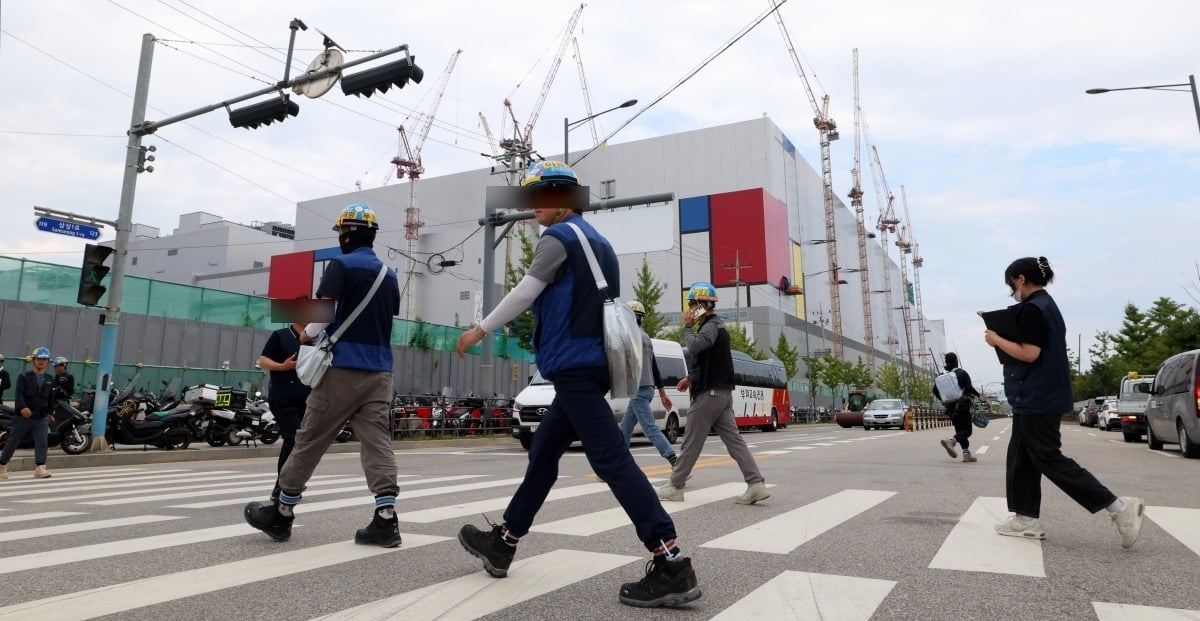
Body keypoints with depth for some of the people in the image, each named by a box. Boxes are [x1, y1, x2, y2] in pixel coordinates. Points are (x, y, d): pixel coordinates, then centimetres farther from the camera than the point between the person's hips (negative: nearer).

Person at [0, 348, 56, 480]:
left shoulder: (50, 380, 11)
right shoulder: (24, 377, -2)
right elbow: (19, 394, -16)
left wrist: (50, 412, 19)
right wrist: (22, 407, -31)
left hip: (41, 418, 2)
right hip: (23, 417, -2)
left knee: (42, 443, -10)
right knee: (12, 442, 9)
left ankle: (40, 468, -15)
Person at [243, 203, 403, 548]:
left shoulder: (341, 265, -4)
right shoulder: (390, 275, 14)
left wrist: (306, 335, 7)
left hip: (344, 367, -5)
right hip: (380, 370, 5)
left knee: (310, 440, 7)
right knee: (378, 442, 1)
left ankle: (281, 514, 20)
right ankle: (386, 519, -5)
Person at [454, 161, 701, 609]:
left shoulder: (558, 237, -6)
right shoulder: (598, 242, 20)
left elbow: (524, 293, -10)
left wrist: (480, 330, 0)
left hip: (574, 365, -10)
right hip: (589, 363, 10)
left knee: (611, 460, -12)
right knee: (543, 453, 16)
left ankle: (672, 567, -13)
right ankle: (502, 543, 28)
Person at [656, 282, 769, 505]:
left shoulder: (711, 326, -13)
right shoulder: (715, 325, 20)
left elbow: (694, 346, -31)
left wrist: (687, 326, -15)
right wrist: (691, 378, 19)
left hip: (709, 393, -10)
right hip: (721, 392, 10)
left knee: (692, 442, -1)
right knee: (734, 439, 4)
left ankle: (674, 486, 8)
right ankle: (756, 484, -3)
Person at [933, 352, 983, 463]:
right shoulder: (962, 373, -7)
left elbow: (935, 390, 3)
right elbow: (969, 388, -16)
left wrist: (943, 400, 19)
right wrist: (978, 395, 1)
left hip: (950, 408, 5)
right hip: (962, 406, -5)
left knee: (960, 430, 14)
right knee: (967, 431, -2)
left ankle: (966, 454, 10)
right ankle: (950, 441, -28)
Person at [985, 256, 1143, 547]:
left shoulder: (1032, 309, -16)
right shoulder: (1047, 305, 16)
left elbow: (1029, 353, -23)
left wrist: (997, 340, -11)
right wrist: (1003, 338, 12)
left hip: (1036, 397, -11)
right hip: (1043, 396, 11)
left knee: (1047, 458, -6)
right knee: (1022, 457, 12)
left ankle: (1119, 506, -4)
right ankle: (1027, 518, 14)